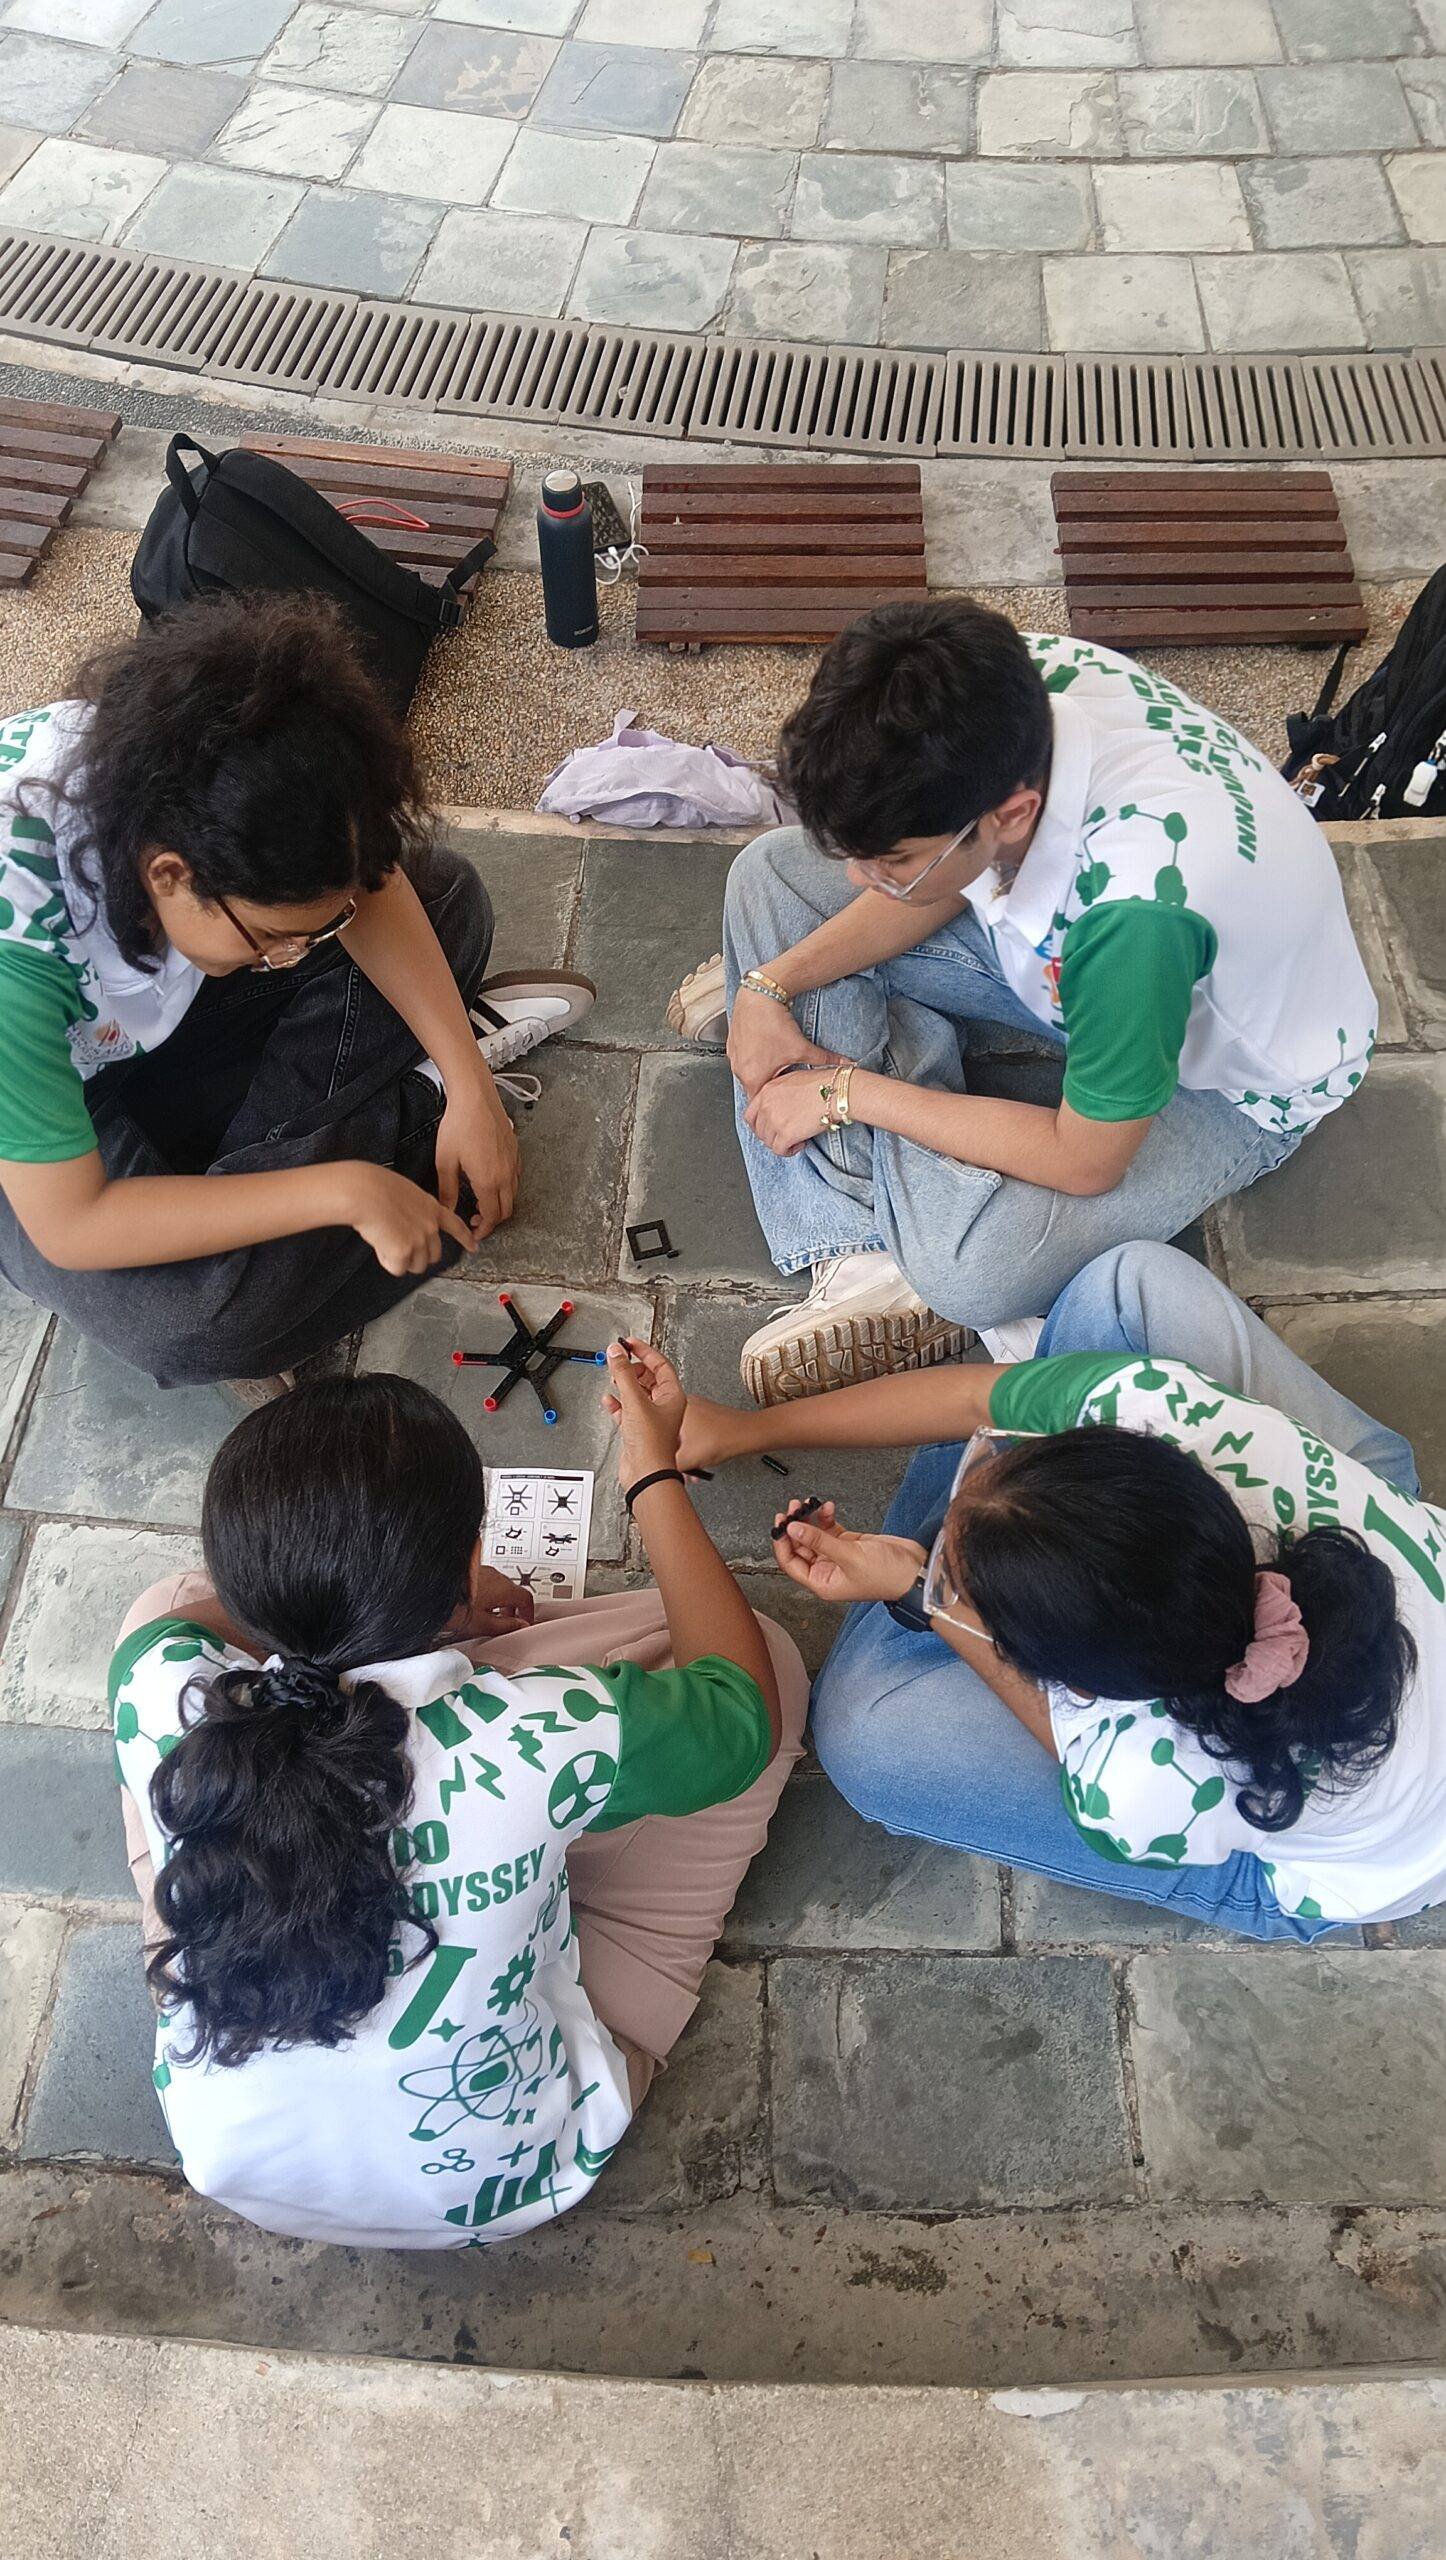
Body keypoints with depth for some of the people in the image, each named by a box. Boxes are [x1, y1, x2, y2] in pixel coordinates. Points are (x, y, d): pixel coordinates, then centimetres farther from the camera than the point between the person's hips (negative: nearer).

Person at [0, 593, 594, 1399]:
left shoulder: (186, 768, -29)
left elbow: (369, 883, -14)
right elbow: (68, 1225, -35)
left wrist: (472, 1084, -21)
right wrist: (341, 1190, -39)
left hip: (161, 994, 4)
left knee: (446, 892, -5)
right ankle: (414, 1106, -12)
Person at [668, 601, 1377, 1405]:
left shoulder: (1138, 903, -43)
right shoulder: (1007, 685, -24)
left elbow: (1085, 1162, -29)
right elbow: (950, 882, -4)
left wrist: (846, 1091, -23)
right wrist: (777, 983, -15)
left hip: (1223, 1080, -7)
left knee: (969, 1266, -37)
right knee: (770, 873, -5)